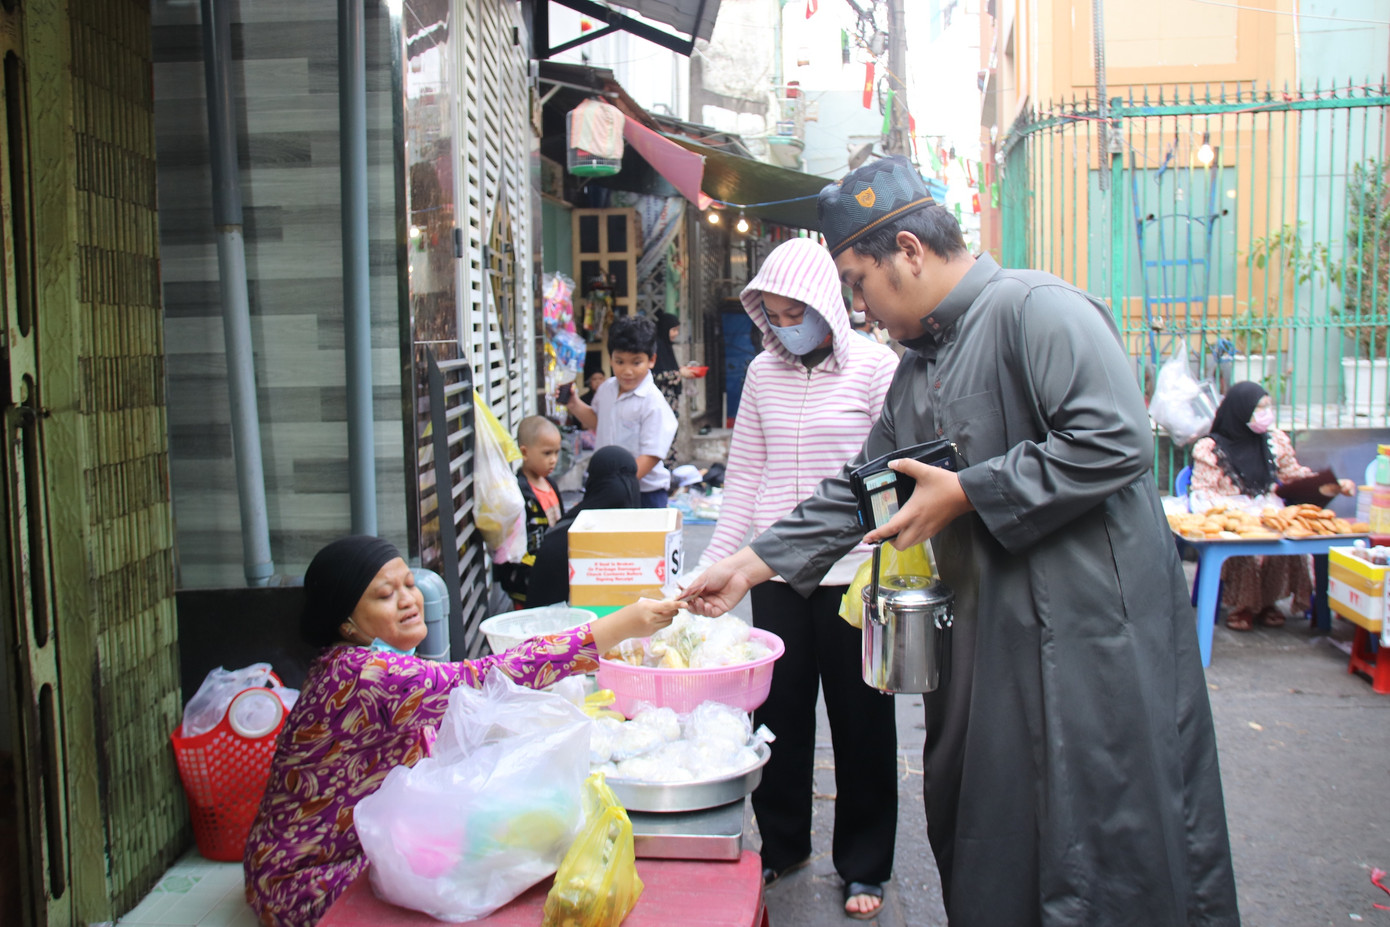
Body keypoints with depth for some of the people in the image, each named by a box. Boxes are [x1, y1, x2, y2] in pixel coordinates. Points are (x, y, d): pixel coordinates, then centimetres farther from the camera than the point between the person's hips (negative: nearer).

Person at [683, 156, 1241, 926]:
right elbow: (860, 488, 18)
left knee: (1105, 864, 2)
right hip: (985, 633, 9)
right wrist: (754, 563, 12)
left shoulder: (1036, 308, -13)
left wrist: (965, 493, -18)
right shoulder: (919, 366, 15)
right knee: (981, 847, 18)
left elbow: (1113, 442, -24)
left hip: (1089, 633, -9)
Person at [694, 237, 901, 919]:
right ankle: (782, 845, 32)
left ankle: (864, 865, 25)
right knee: (779, 710, 12)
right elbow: (744, 477, 11)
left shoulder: (875, 367, -5)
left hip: (852, 573, -3)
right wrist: (712, 565, 7)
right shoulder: (763, 372, 7)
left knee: (862, 720, 8)